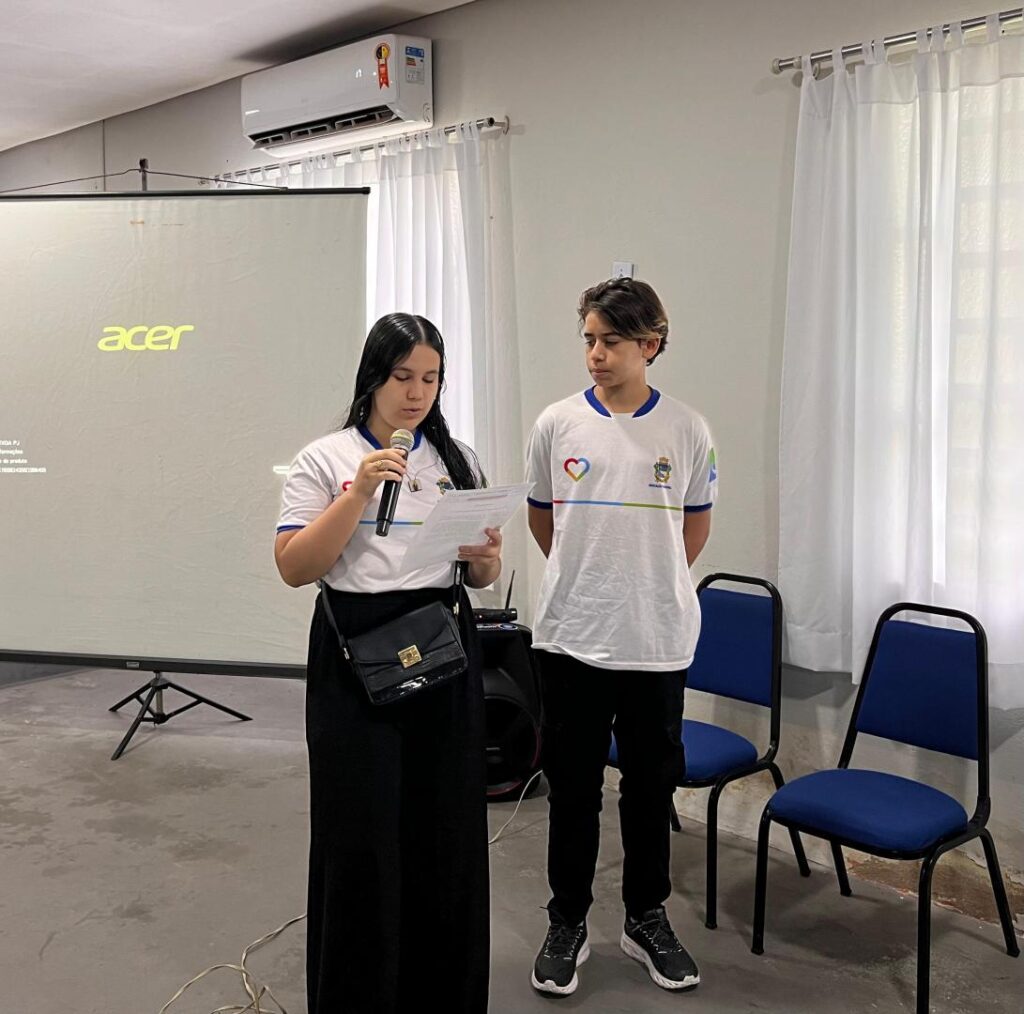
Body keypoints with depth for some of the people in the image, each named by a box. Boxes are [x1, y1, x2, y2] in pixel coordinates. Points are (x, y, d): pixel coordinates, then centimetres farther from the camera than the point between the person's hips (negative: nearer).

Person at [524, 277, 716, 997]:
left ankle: (647, 918, 32)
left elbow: (696, 523, 11)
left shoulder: (686, 430, -2)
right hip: (570, 638, 0)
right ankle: (568, 923, 27)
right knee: (572, 788, 10)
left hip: (658, 642, 0)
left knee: (651, 786, 13)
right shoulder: (558, 425, -2)